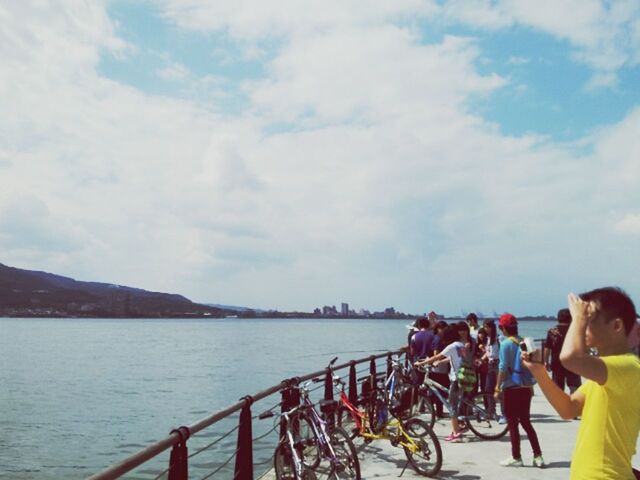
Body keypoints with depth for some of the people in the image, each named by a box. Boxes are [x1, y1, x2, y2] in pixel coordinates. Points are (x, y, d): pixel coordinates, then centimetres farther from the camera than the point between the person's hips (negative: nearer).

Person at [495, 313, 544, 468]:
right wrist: (531, 385, 20)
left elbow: (503, 367, -14)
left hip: (511, 388, -6)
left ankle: (516, 458, 9)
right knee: (526, 422, 15)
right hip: (525, 387, 6)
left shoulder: (506, 343, -12)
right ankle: (538, 456, 13)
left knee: (512, 423, 4)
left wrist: (498, 387, -8)